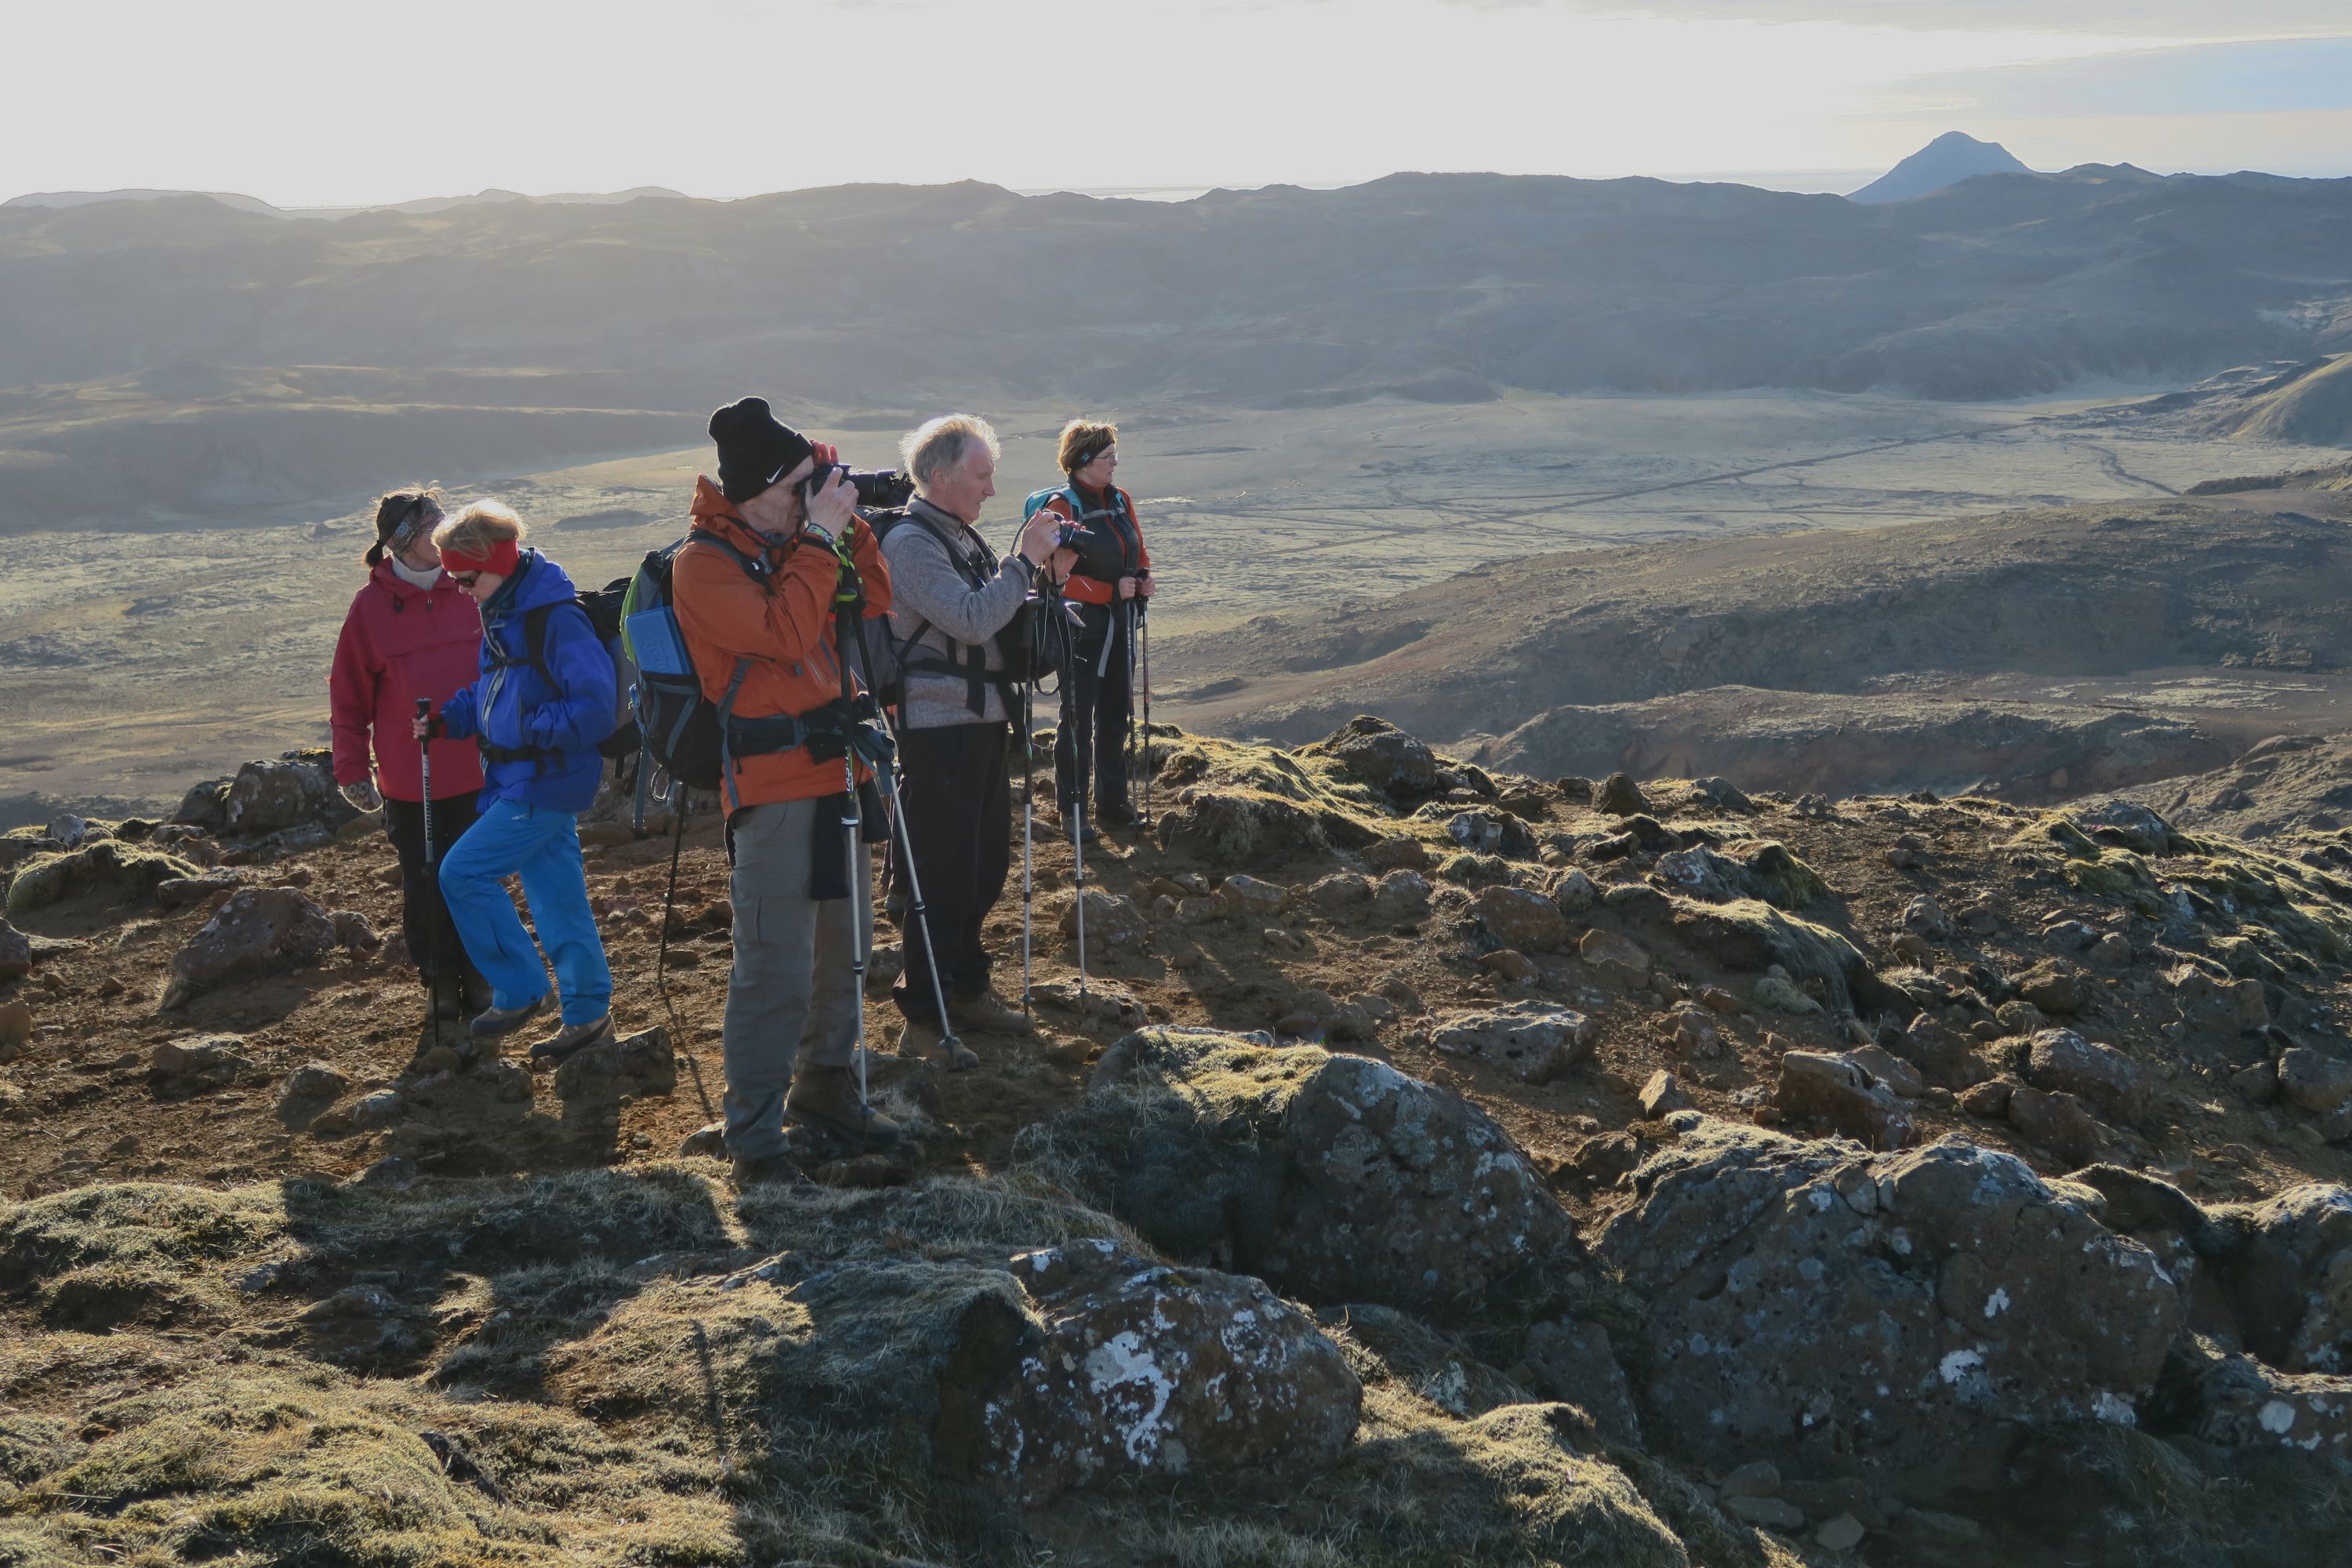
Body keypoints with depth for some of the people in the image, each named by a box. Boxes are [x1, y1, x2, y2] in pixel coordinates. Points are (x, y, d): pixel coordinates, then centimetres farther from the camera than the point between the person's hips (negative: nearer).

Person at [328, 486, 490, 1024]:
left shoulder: (466, 591, 1)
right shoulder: (372, 605, -7)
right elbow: (349, 693, 0)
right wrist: (352, 770, 0)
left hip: (475, 772, 2)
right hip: (409, 778, -2)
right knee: (424, 884, 7)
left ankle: (476, 974, 25)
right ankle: (438, 977, 24)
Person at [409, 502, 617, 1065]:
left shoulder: (556, 618, -19)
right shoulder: (501, 615, 11)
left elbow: (594, 707, -24)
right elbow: (492, 693, 21)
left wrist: (532, 729, -19)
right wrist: (445, 720, 6)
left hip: (546, 782, -9)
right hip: (519, 781, 9)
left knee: (463, 872, -9)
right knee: (557, 898, 12)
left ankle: (519, 991, 3)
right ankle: (588, 1014, 19)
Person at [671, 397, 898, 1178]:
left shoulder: (793, 540, 13)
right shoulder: (703, 563, -10)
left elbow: (875, 602, 15)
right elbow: (784, 633, -22)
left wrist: (851, 526, 3)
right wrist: (817, 539, -17)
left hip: (834, 769, 8)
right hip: (769, 783, -8)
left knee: (847, 943, 16)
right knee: (775, 966, -9)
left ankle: (826, 1083, 32)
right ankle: (753, 1130, -1)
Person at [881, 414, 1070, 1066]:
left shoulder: (963, 537, 15)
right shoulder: (910, 541, -14)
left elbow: (1001, 620, 17)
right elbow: (972, 621, -25)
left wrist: (1047, 573, 3)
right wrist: (1026, 560, -19)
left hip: (984, 720, 9)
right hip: (938, 727, -9)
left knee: (987, 864, 16)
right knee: (943, 874, -6)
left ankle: (966, 989, 30)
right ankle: (923, 1021, 2)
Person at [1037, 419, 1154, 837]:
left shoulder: (1121, 501, 9)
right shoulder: (1061, 509, -12)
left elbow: (1139, 553, 19)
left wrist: (1143, 580, -1)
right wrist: (1112, 590, -23)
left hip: (1121, 623, 7)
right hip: (1082, 626, -7)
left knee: (1116, 715, 13)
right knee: (1078, 720, -1)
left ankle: (1113, 800, 25)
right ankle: (1072, 812, 6)